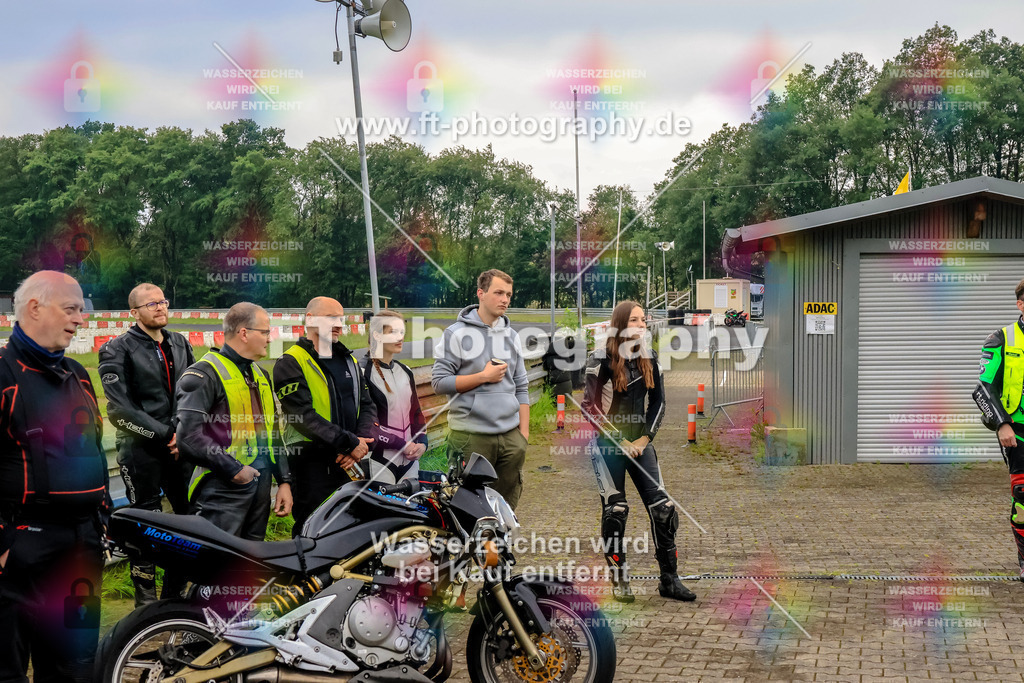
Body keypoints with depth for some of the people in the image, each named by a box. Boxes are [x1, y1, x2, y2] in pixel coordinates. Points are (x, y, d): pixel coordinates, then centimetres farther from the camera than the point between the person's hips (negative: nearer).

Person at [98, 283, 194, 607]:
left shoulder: (180, 344, 14)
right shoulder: (118, 350, -4)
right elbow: (120, 408, -11)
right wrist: (163, 434, -14)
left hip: (180, 446, 5)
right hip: (141, 448, -5)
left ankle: (176, 593, 18)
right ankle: (146, 599, 9)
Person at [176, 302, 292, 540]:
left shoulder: (260, 375, 20)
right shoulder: (205, 374, -10)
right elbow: (188, 437, -19)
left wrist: (284, 481, 17)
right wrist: (233, 469, -16)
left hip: (260, 486, 8)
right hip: (223, 489, -8)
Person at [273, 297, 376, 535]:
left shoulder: (349, 361, 19)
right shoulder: (291, 363, -4)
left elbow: (367, 406, 14)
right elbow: (303, 415, -15)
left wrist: (361, 442, -6)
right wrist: (350, 443, -17)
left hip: (350, 463, 6)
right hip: (311, 465, -6)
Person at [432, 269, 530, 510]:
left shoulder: (511, 336, 14)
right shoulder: (457, 334, -3)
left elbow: (521, 388, 17)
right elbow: (439, 381, -8)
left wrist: (524, 432, 10)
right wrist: (484, 376, -11)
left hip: (510, 435, 5)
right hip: (471, 435, -5)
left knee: (507, 506, 7)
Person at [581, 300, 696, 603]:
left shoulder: (649, 358, 7)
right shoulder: (601, 359, -8)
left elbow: (658, 402, 11)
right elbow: (590, 407, -9)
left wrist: (645, 438, -2)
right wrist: (620, 442, -10)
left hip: (639, 442, 4)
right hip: (607, 444, -4)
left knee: (664, 508, -4)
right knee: (615, 511, -4)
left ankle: (669, 580, 3)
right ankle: (619, 581, 7)